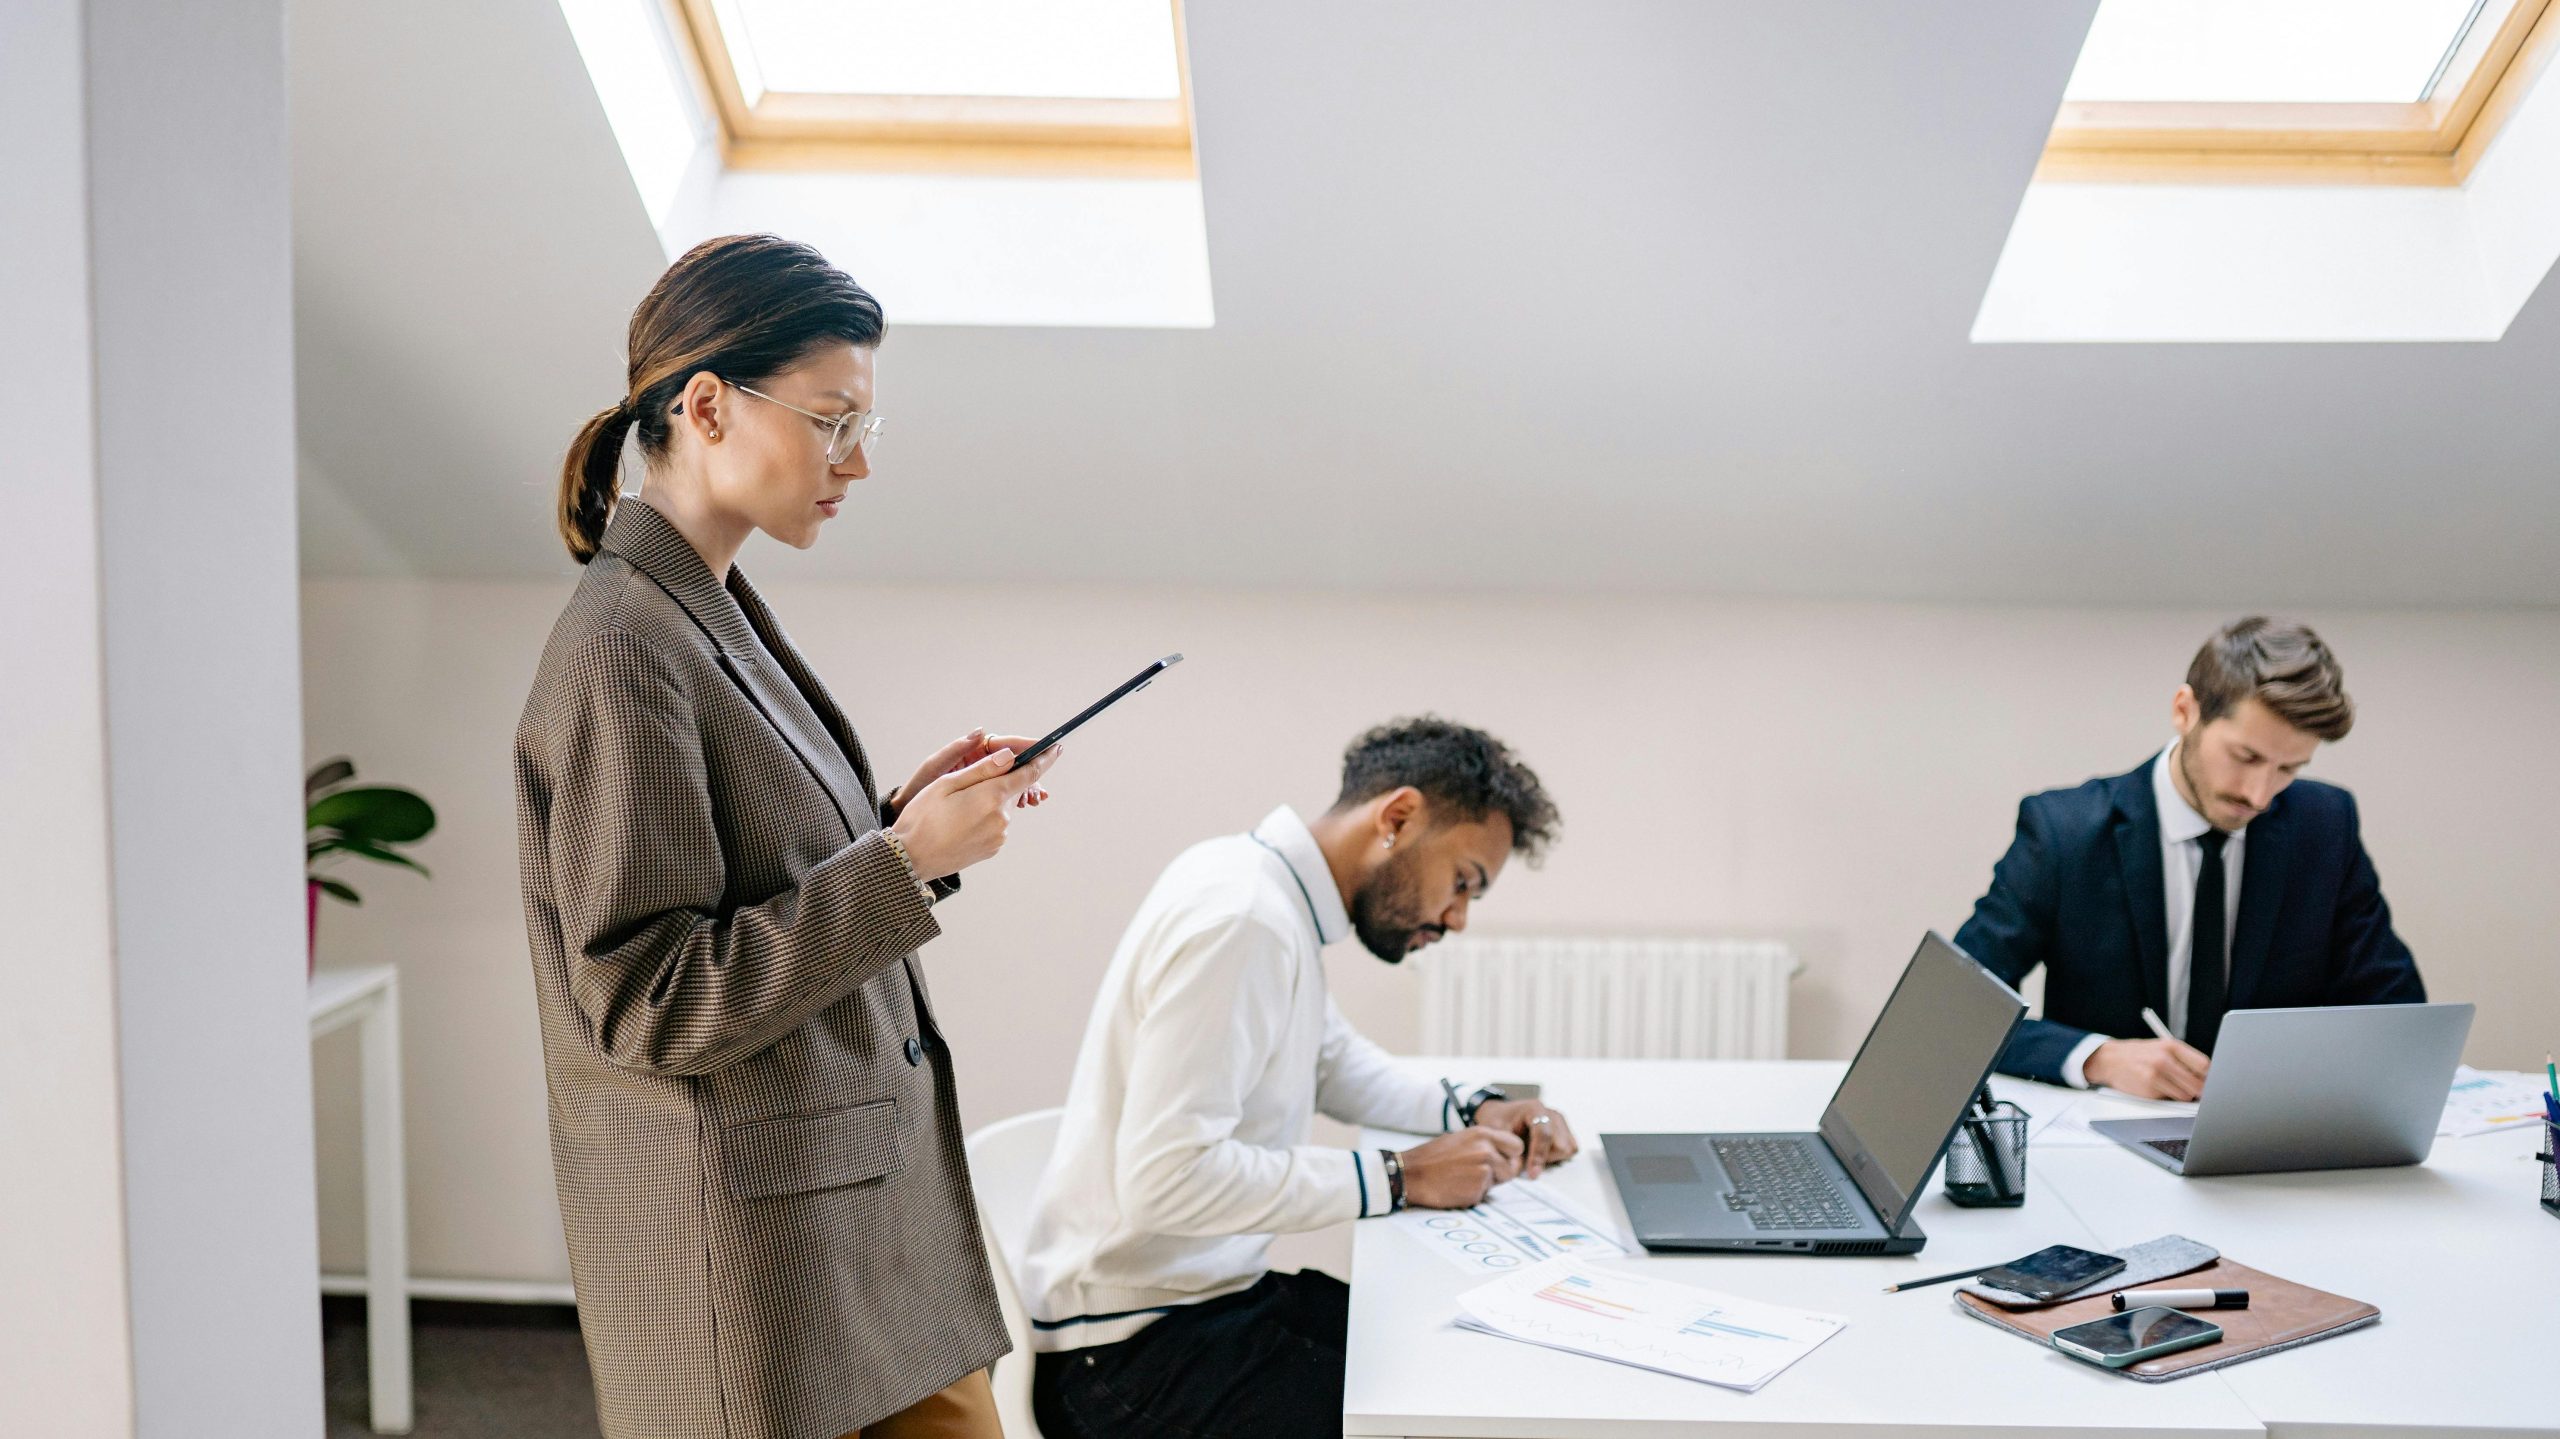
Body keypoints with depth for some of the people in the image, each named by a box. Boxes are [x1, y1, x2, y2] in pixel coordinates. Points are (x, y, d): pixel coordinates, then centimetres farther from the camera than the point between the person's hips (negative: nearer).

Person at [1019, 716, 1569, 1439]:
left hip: (1212, 1291, 10)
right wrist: (1398, 1177, -22)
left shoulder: (1280, 896, 7)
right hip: (1130, 1347, -10)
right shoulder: (1239, 918, -23)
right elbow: (1164, 1177, -30)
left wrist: (1474, 1111, 7)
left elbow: (1334, 1062, 24)